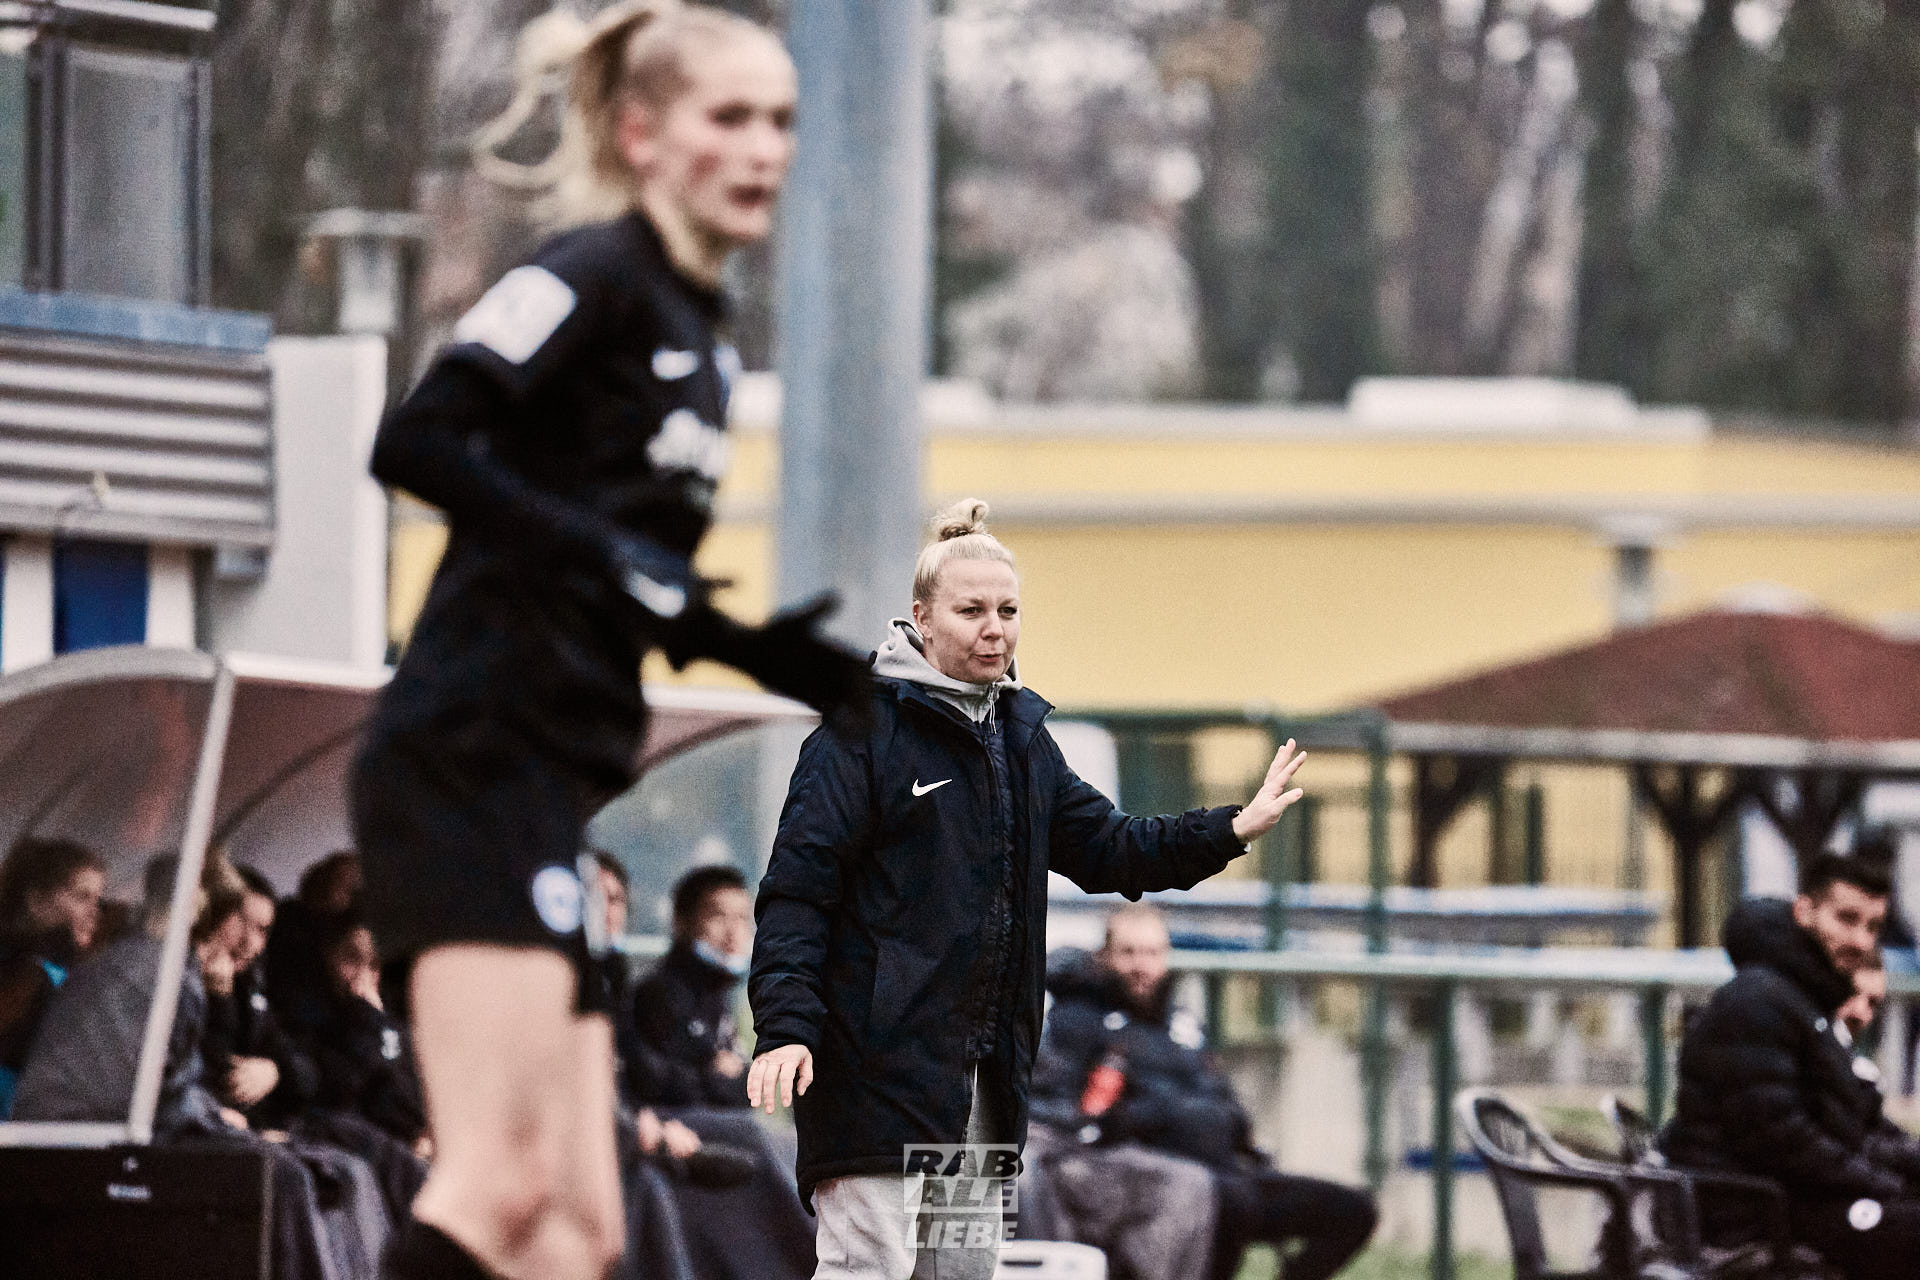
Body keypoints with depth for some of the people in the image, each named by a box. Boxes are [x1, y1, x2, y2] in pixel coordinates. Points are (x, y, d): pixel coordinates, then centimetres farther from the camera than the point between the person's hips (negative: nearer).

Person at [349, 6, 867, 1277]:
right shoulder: (593, 278, -7)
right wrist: (608, 557, -26)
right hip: (472, 756, -10)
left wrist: (758, 653, 14)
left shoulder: (699, 327, 21)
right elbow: (416, 443, -21)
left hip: (550, 787, 10)